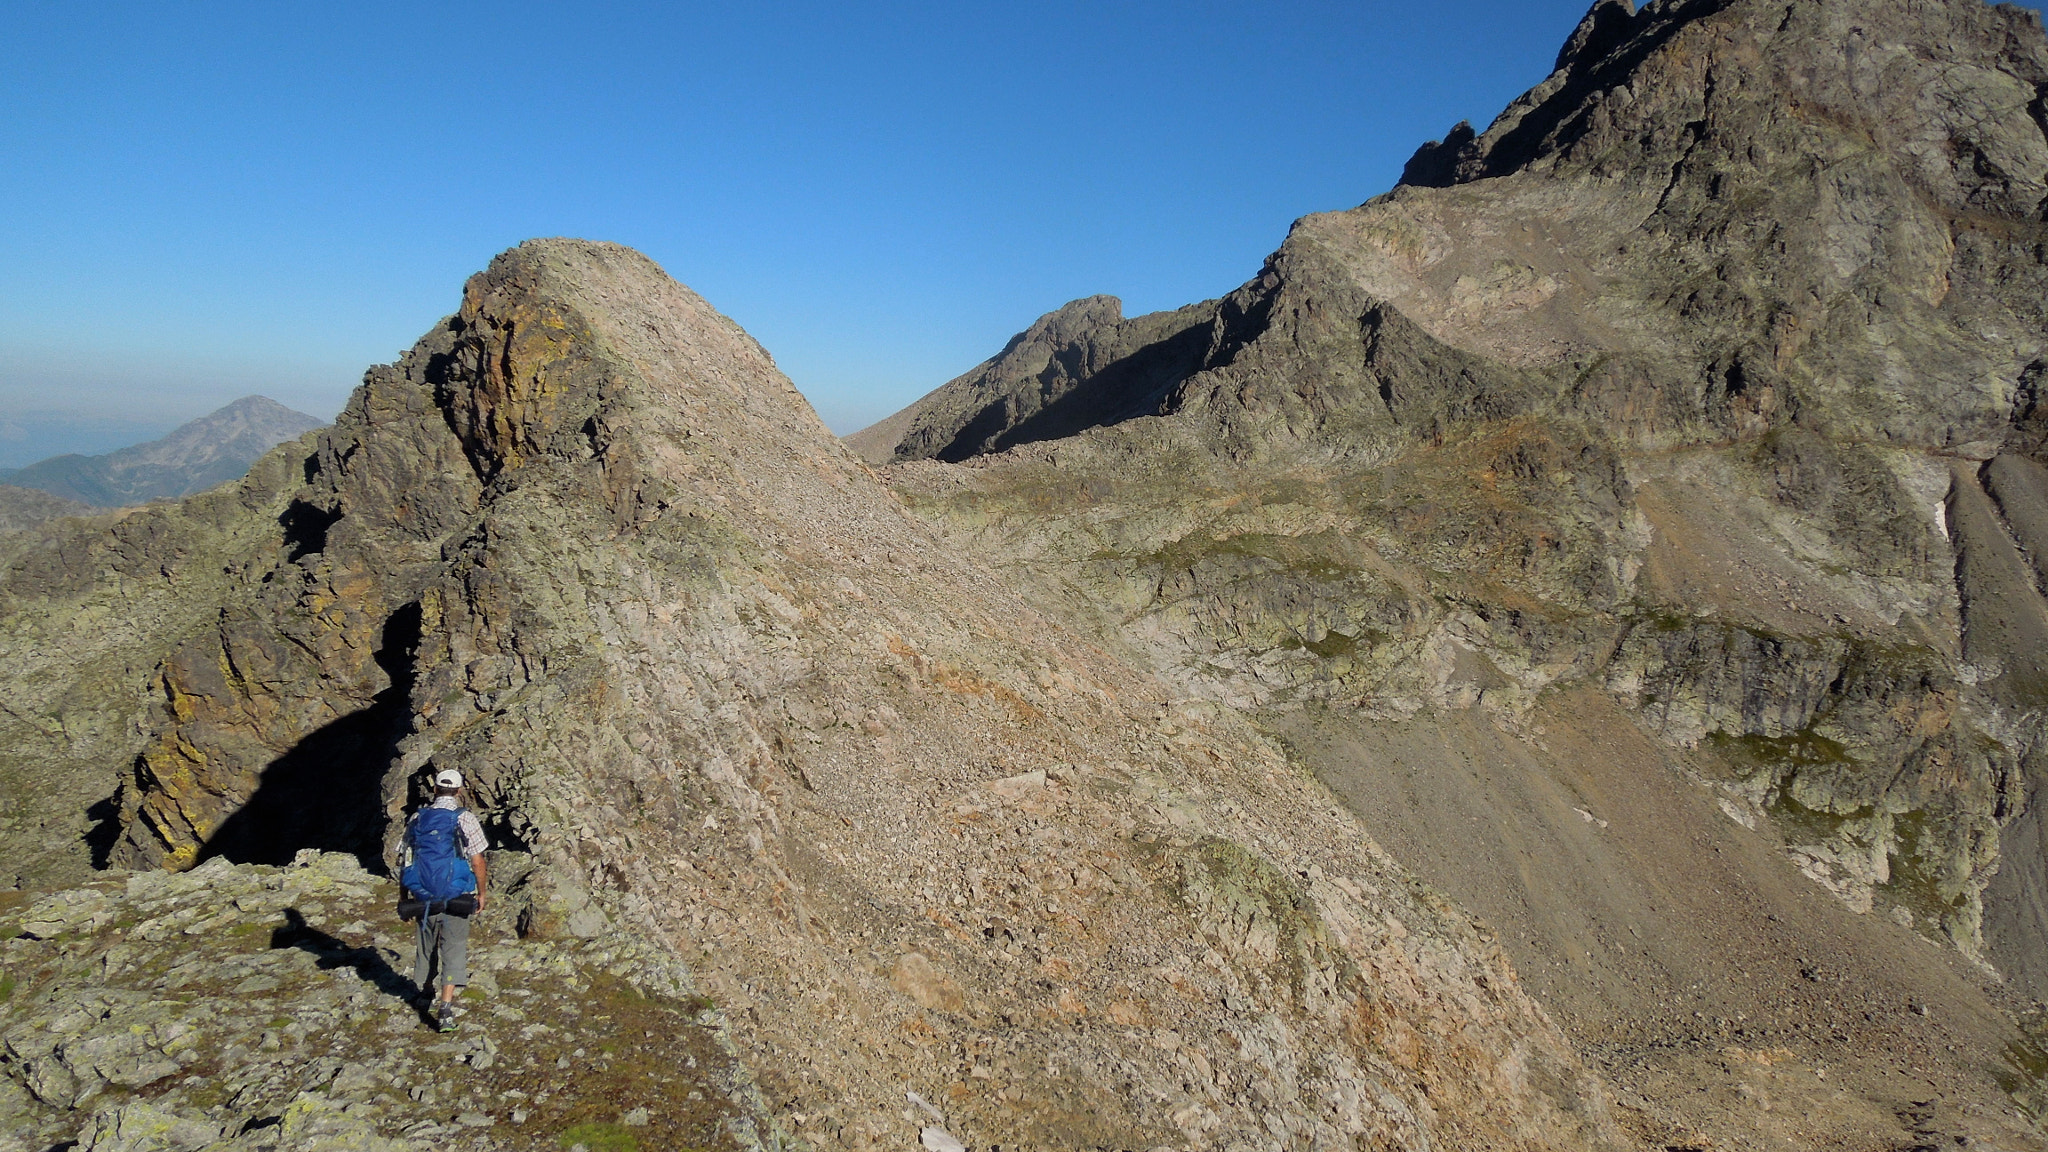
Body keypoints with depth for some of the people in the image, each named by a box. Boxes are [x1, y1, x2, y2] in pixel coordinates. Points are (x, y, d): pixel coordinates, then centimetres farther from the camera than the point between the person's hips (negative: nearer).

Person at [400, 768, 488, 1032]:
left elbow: (407, 859, 8)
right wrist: (481, 893, 5)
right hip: (456, 898, -4)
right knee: (454, 949, 0)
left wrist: (403, 896, 19)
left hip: (424, 898, 4)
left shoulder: (418, 818, 3)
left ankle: (426, 992, 41)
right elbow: (477, 862, -8)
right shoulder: (465, 819, -8)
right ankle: (445, 1007, -10)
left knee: (426, 944, 22)